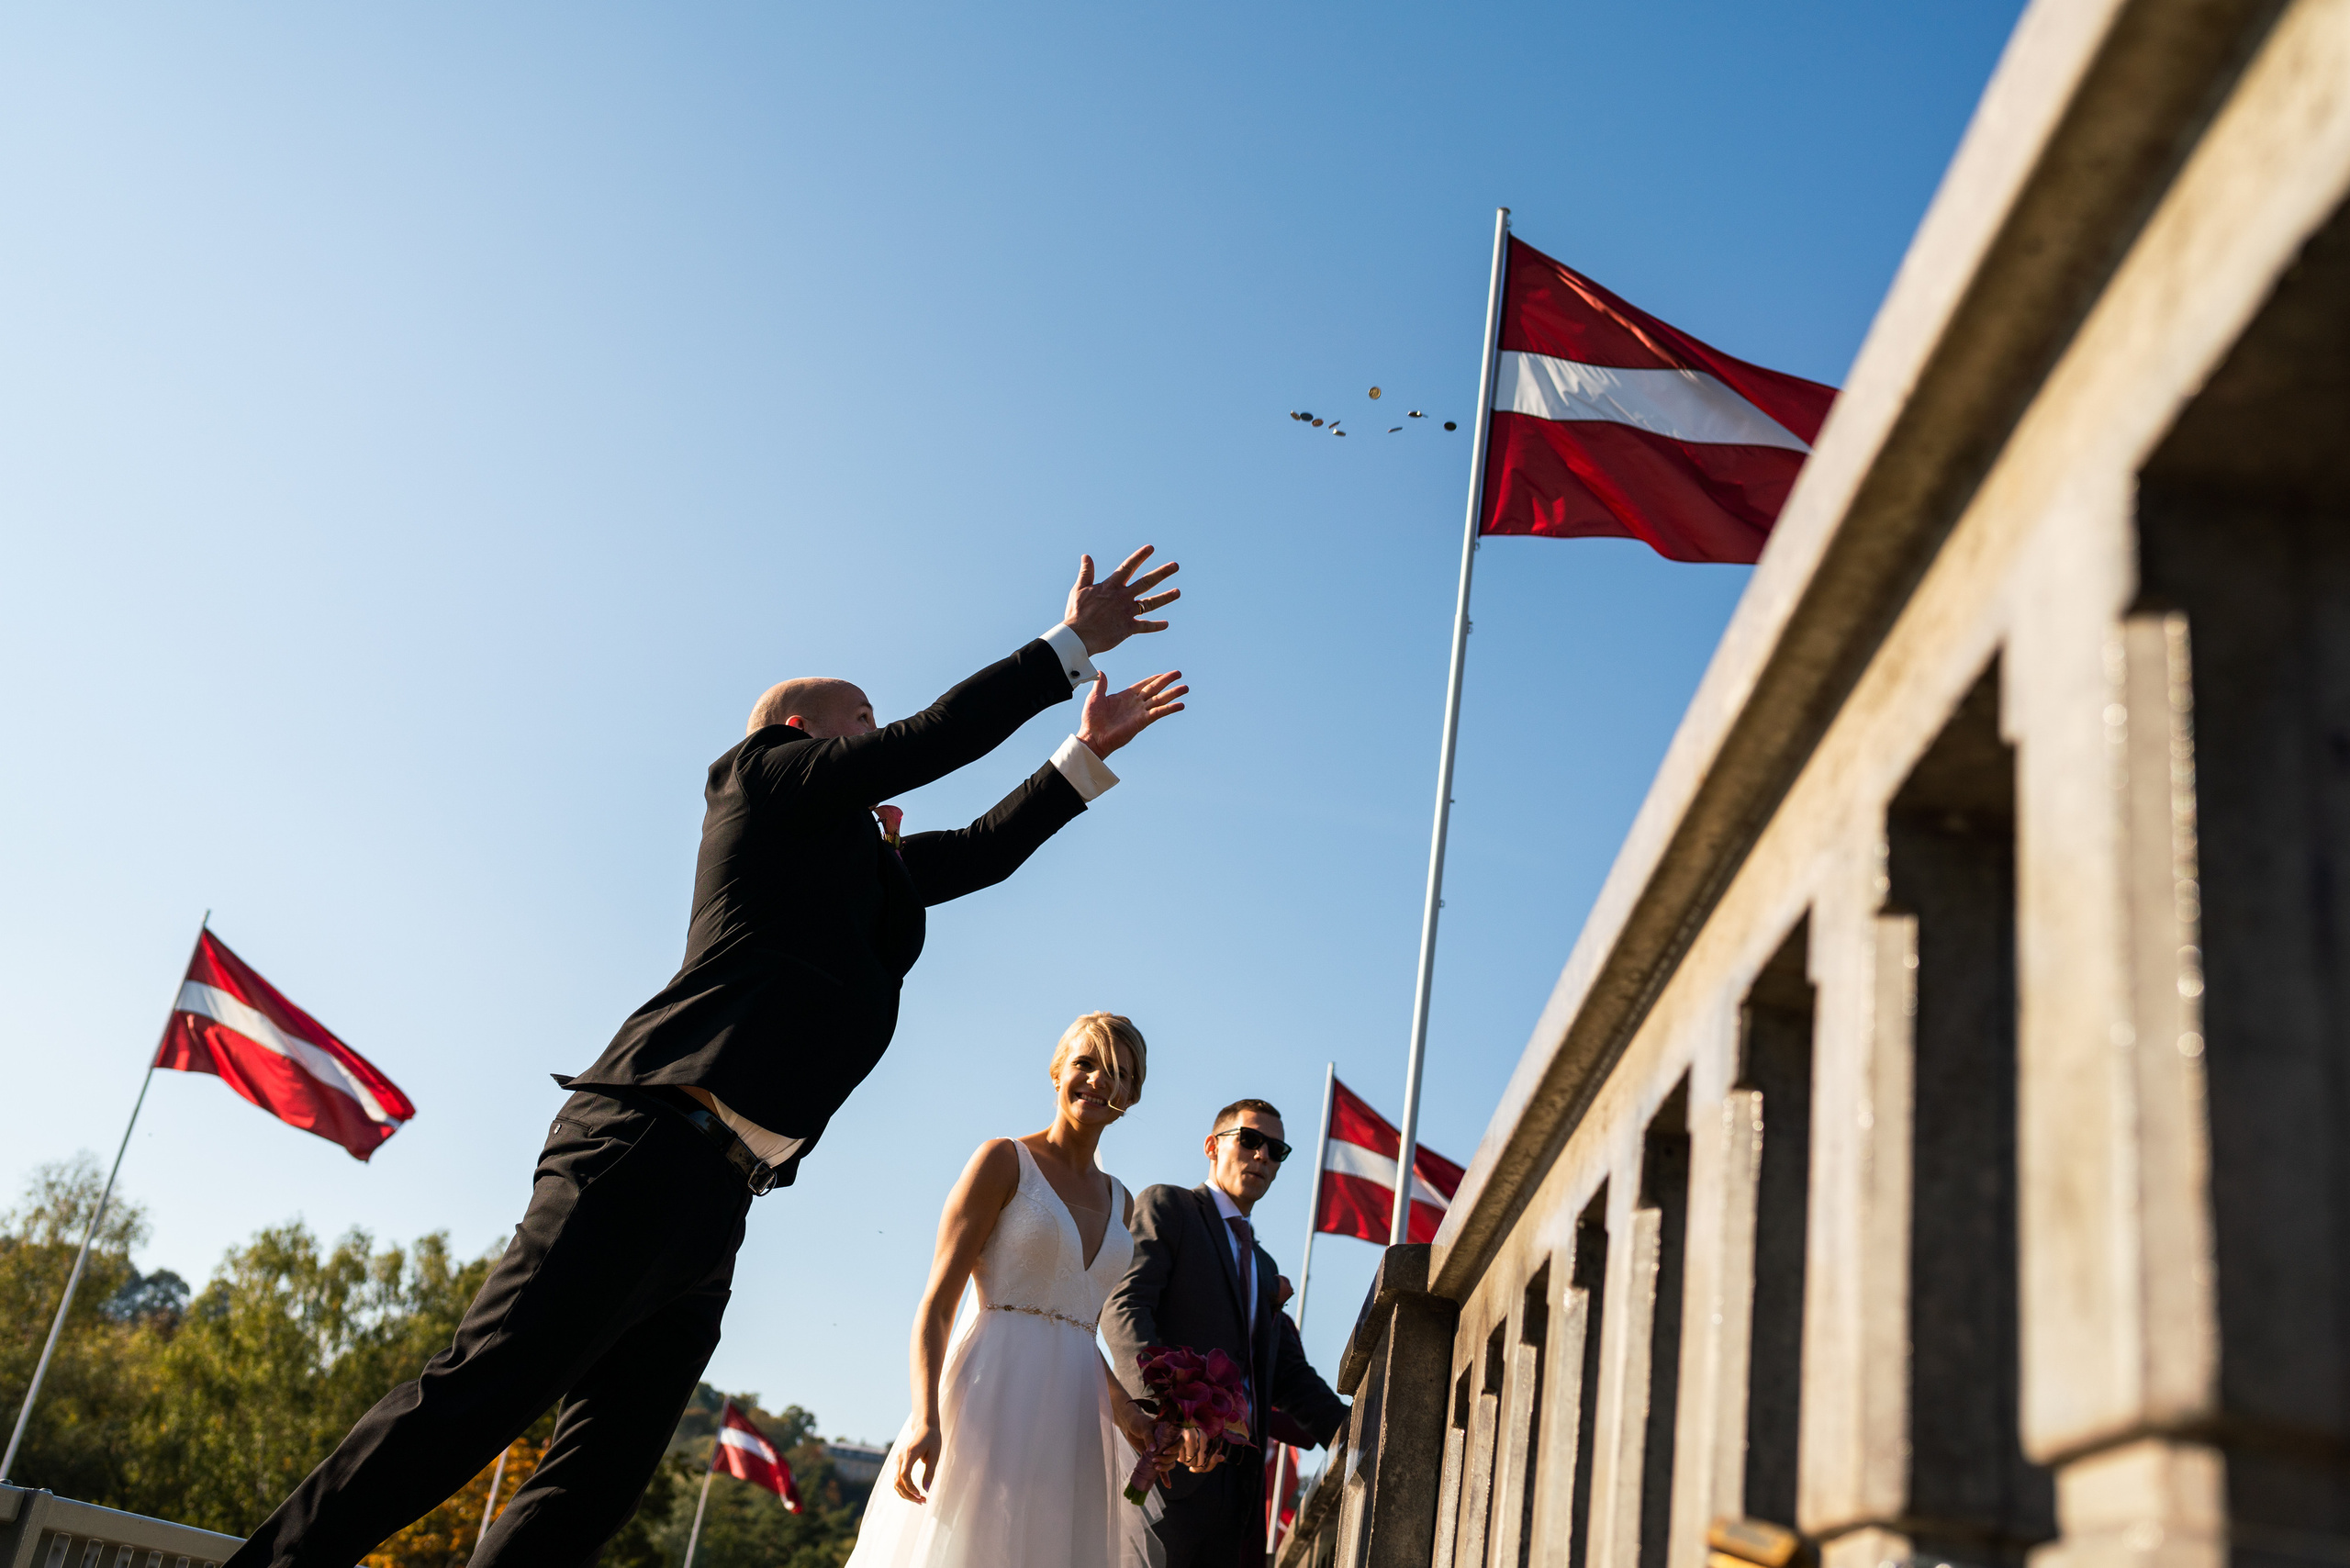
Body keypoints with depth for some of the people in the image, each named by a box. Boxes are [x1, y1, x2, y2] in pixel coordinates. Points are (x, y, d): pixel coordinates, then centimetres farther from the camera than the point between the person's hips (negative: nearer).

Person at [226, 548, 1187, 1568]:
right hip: (657, 1139, -9)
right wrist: (1073, 643, 10)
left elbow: (981, 850, 39)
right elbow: (934, 740, 3)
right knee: (480, 1395, -15)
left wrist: (1089, 752, 38)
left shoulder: (866, 860, 31)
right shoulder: (767, 772, 9)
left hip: (712, 1192, 9)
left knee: (601, 1482, 2)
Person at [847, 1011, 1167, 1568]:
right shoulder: (1004, 1161, -1)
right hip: (994, 1399, -5)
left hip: (1073, 1416, 6)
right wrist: (925, 1417, -21)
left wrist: (1122, 1405, 6)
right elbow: (936, 1303, -8)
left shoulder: (1119, 1201, 16)